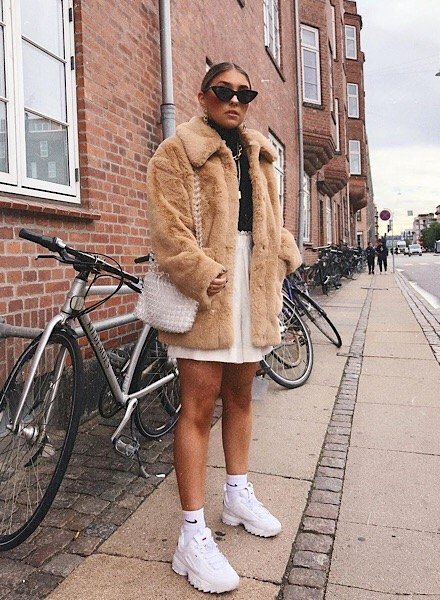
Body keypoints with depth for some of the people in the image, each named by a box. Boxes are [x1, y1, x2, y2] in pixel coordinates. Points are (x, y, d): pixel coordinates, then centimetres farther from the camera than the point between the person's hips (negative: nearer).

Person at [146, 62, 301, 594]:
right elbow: (167, 226, -12)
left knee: (240, 395, 15)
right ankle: (193, 535, 2)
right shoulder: (177, 150, -1)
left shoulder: (258, 154, 20)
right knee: (198, 405, -7)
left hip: (253, 285, 7)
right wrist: (204, 275, -21)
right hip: (206, 289, -7)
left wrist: (283, 256, 4)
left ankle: (238, 495, 33)